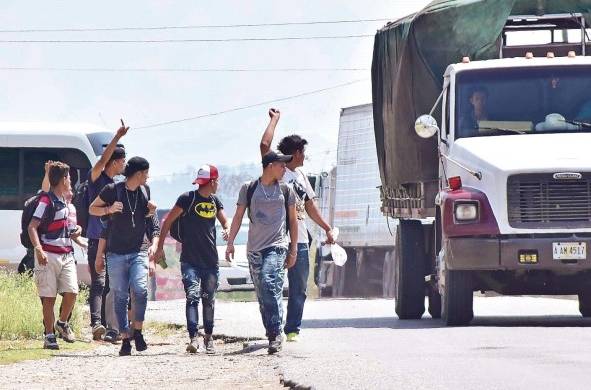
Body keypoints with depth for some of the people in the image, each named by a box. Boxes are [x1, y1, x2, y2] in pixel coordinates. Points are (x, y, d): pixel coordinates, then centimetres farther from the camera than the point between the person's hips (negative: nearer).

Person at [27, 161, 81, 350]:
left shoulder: (63, 201, 18)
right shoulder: (46, 201, -9)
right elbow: (32, 227, -17)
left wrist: (75, 229, 17)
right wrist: (38, 249, -29)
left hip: (66, 254, 7)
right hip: (49, 255, -7)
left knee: (71, 292, -4)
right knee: (49, 297, -3)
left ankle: (62, 324, 19)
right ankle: (49, 336, 3)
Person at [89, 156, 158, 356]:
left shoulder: (145, 191, 8)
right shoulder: (112, 190, -6)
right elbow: (92, 209, 6)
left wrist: (150, 210, 3)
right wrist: (109, 209, -13)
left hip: (138, 252, 2)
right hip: (116, 254, -2)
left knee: (140, 289, -19)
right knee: (121, 297, 0)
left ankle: (138, 331, -4)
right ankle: (125, 339, 6)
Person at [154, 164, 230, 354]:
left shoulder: (215, 201, 10)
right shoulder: (188, 199, -6)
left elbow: (225, 222, 19)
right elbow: (168, 221, -2)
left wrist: (227, 230, -5)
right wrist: (160, 246, -4)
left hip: (211, 260, 5)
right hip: (190, 260, -5)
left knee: (209, 299, 11)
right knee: (193, 296, -15)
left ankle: (208, 337, 24)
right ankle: (193, 338, -21)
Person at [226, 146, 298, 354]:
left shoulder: (286, 190, 9)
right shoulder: (249, 189, 8)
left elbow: (292, 220, 15)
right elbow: (238, 217, 10)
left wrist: (293, 249, 12)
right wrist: (230, 243, 3)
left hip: (277, 245, -2)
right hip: (254, 248, 2)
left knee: (270, 284, -22)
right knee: (262, 294, 3)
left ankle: (275, 333, -24)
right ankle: (272, 335, 10)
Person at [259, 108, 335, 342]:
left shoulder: (301, 175, 20)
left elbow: (310, 207, 27)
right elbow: (265, 145, -16)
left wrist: (327, 228, 26)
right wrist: (275, 120, -4)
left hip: (300, 240, 7)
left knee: (299, 289, 6)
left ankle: (293, 330, 10)